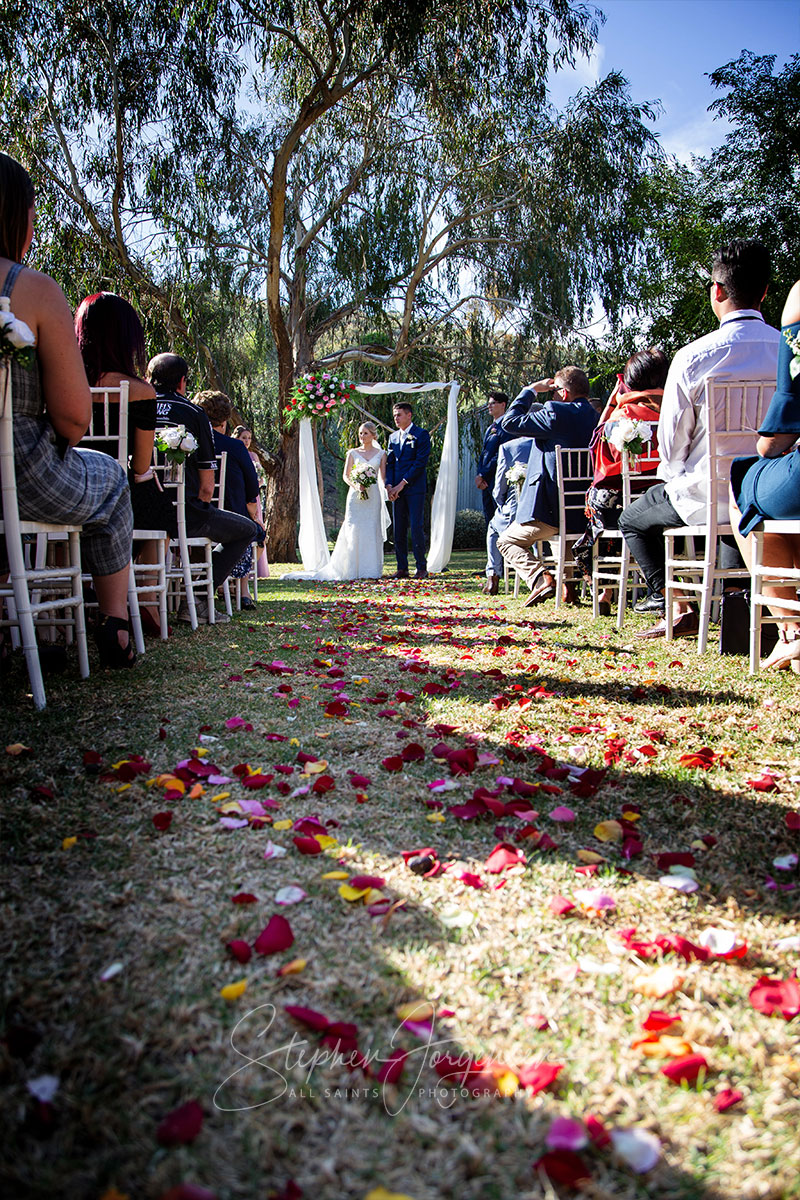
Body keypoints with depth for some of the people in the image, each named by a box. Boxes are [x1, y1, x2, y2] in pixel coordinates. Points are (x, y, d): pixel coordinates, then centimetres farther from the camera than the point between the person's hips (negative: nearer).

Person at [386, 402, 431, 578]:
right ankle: (402, 568, 8)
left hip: (414, 488, -5)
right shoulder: (393, 437, 19)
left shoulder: (421, 435, 0)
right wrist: (389, 486, -2)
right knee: (399, 530, 3)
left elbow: (421, 462, -8)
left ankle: (422, 567, -2)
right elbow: (390, 463, 15)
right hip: (397, 490, 5)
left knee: (416, 528, -8)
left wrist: (402, 484, -11)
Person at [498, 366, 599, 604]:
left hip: (551, 510, -8)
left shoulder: (556, 414, -16)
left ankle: (539, 578, -12)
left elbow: (511, 421, -8)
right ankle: (568, 583, 30)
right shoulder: (595, 418, 7)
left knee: (507, 540, 13)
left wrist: (532, 390, 3)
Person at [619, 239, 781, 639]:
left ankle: (679, 608, 9)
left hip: (708, 497, -5)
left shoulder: (693, 357, -16)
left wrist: (672, 478, 12)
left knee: (633, 520, 21)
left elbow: (671, 444, -9)